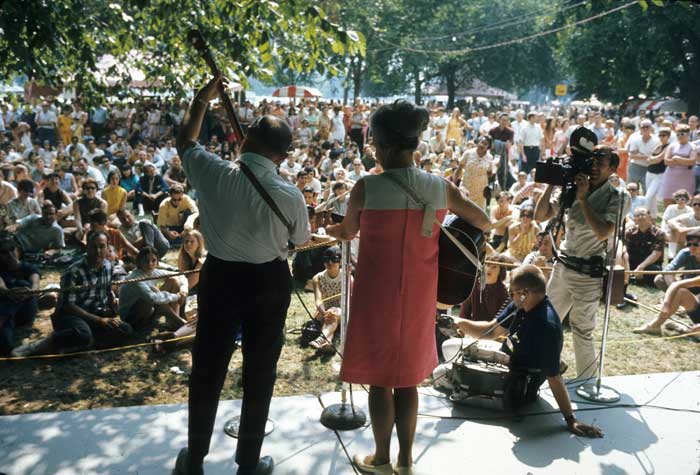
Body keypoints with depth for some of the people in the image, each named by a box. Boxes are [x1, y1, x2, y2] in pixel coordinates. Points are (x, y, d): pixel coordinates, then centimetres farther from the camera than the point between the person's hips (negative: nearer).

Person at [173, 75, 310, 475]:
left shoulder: (215, 174, -14)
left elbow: (185, 142, 7)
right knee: (260, 372, 13)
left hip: (220, 276, 2)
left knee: (208, 369, 15)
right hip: (270, 282, -1)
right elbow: (302, 240, 1)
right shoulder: (290, 195, -17)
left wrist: (201, 100, 19)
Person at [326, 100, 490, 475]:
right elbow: (485, 224, 6)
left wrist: (331, 230, 25)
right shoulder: (441, 187, -5)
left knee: (379, 378, 12)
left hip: (377, 294, -3)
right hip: (418, 295, 4)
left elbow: (347, 233, 3)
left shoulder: (367, 187, -15)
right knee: (407, 377, 18)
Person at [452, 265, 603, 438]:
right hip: (504, 362, 8)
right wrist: (460, 323, -13)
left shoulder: (546, 327, -34)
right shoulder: (519, 306, -9)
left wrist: (571, 420, -25)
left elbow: (554, 378, -29)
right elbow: (492, 331, 2)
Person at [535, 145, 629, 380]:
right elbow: (540, 216, 4)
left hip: (589, 273, -5)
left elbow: (603, 232, -22)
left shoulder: (618, 197, -7)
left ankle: (587, 382, 14)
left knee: (582, 331, -1)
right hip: (563, 265, 5)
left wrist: (583, 199, -21)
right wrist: (551, 185, -7)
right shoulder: (572, 188, 6)